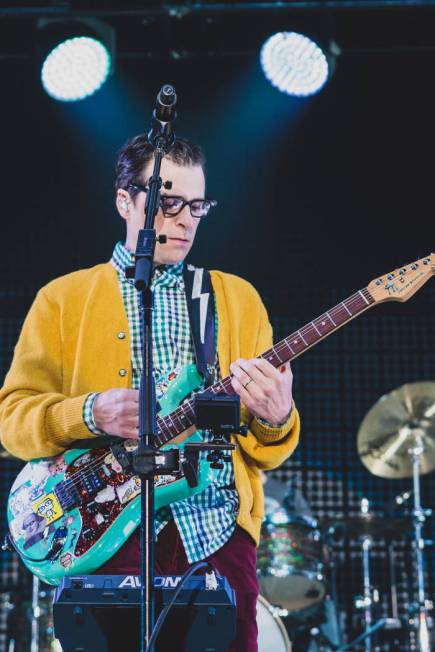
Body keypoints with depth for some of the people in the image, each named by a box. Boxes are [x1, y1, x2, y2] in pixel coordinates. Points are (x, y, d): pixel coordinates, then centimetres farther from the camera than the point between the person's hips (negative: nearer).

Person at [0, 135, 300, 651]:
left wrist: (273, 419, -15)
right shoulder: (63, 298, 8)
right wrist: (91, 413, -17)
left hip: (215, 532, 2)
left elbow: (267, 451, 9)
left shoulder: (237, 298, 12)